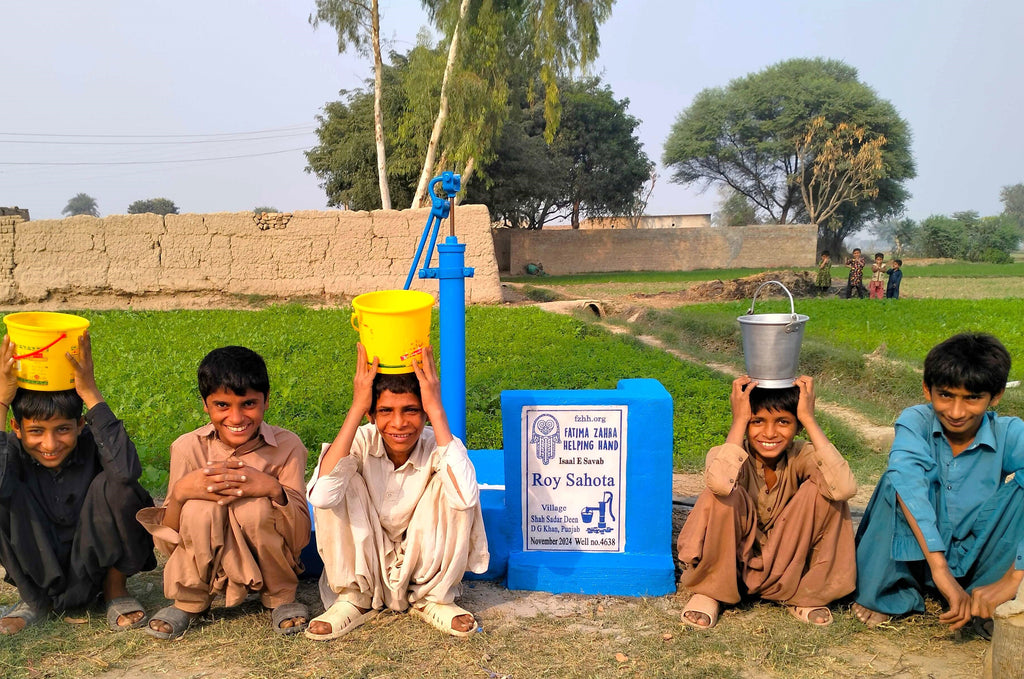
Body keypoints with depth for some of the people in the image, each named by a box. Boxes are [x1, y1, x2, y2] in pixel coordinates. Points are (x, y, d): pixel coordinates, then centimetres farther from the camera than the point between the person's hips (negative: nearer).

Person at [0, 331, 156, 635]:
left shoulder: (90, 444, -17)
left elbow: (128, 470, -41)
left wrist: (91, 393, -37)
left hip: (95, 567, -1)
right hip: (37, 572, 2)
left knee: (115, 485, -29)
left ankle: (116, 589, -3)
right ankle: (34, 599, 0)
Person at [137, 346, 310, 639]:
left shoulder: (287, 446, -13)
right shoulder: (188, 448, -10)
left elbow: (300, 538, -15)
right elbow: (169, 544, -9)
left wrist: (274, 489, -33)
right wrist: (181, 492, -29)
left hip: (266, 566, -1)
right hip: (207, 567, 1)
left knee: (255, 508, -30)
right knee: (200, 507, -28)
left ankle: (280, 597, -2)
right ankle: (189, 602, 1)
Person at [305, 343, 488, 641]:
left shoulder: (436, 444, -20)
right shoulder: (362, 442, -18)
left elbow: (466, 498, -43)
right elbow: (320, 497, -40)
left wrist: (437, 410, -39)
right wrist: (356, 408, -37)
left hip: (424, 559, 0)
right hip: (365, 564, 1)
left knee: (451, 484, -26)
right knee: (338, 483, -24)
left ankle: (431, 598, -6)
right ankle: (355, 599, -6)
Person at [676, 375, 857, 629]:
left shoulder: (801, 455, -13)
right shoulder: (728, 454, -19)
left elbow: (845, 488, -35)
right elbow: (720, 483, -46)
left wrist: (809, 419, -30)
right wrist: (739, 420, -34)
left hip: (785, 566, 2)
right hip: (729, 561, -2)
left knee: (823, 490, -21)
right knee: (723, 495, -32)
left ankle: (803, 594, -2)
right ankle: (708, 591, -8)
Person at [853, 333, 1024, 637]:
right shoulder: (915, 421, -16)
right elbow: (907, 478, -35)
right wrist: (940, 569, -46)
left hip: (977, 561, 1)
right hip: (914, 554, -1)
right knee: (898, 479, -28)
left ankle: (995, 611, -13)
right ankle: (886, 594, -13)